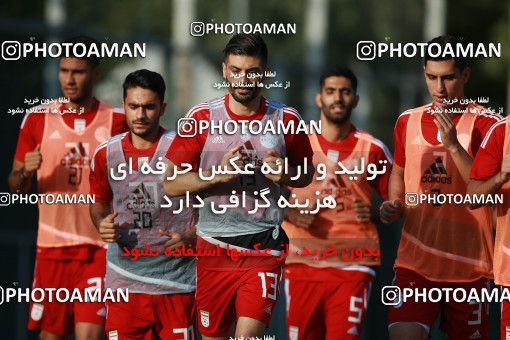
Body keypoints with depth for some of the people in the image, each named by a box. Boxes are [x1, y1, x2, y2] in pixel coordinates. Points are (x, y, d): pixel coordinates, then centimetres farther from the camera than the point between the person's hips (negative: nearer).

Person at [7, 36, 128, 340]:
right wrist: (25, 172, -12)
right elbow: (16, 187, 10)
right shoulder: (38, 118, 6)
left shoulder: (117, 121, 1)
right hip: (51, 245, 3)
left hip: (100, 247, -3)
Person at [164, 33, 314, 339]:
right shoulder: (202, 117, -1)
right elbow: (172, 185, -2)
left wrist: (286, 174, -8)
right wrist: (220, 174, -17)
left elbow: (307, 173, 15)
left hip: (265, 247, -1)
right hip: (214, 246, 1)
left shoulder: (286, 119, 1)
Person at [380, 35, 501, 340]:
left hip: (468, 263, -3)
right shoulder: (408, 121, 9)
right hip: (415, 258, 3)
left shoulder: (484, 124, -5)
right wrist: (394, 206, 6)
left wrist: (453, 145, -23)